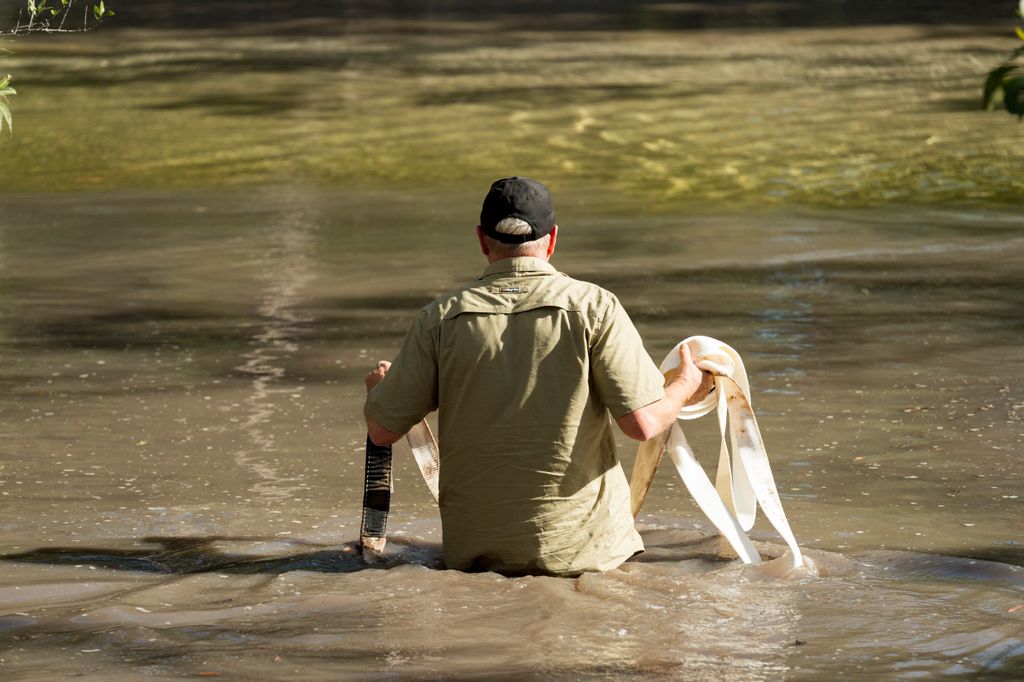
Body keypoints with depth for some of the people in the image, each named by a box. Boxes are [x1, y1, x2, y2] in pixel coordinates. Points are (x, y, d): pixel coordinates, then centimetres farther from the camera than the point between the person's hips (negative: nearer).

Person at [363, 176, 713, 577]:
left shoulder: (440, 318, 1)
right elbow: (642, 423, -7)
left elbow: (383, 430, 7)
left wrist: (377, 385, 31)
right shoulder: (593, 307, -4)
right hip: (580, 543, -2)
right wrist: (686, 387, 15)